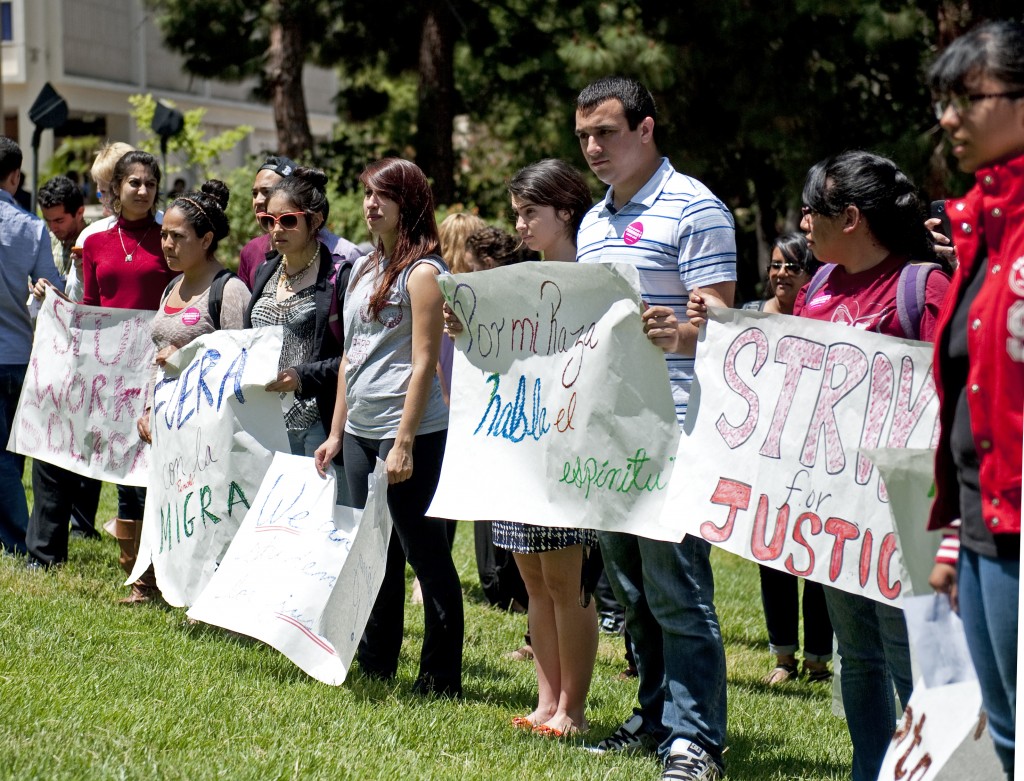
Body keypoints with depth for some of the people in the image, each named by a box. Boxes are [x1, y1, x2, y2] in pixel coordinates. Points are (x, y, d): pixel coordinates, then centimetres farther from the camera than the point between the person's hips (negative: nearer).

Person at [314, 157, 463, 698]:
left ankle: (441, 676, 3)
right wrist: (336, 433, 16)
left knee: (424, 550, -3)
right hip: (361, 431, 8)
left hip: (411, 431, -8)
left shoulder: (422, 272, -9)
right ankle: (375, 662, 23)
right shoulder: (364, 268, 15)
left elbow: (423, 363, -15)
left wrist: (404, 443, -19)